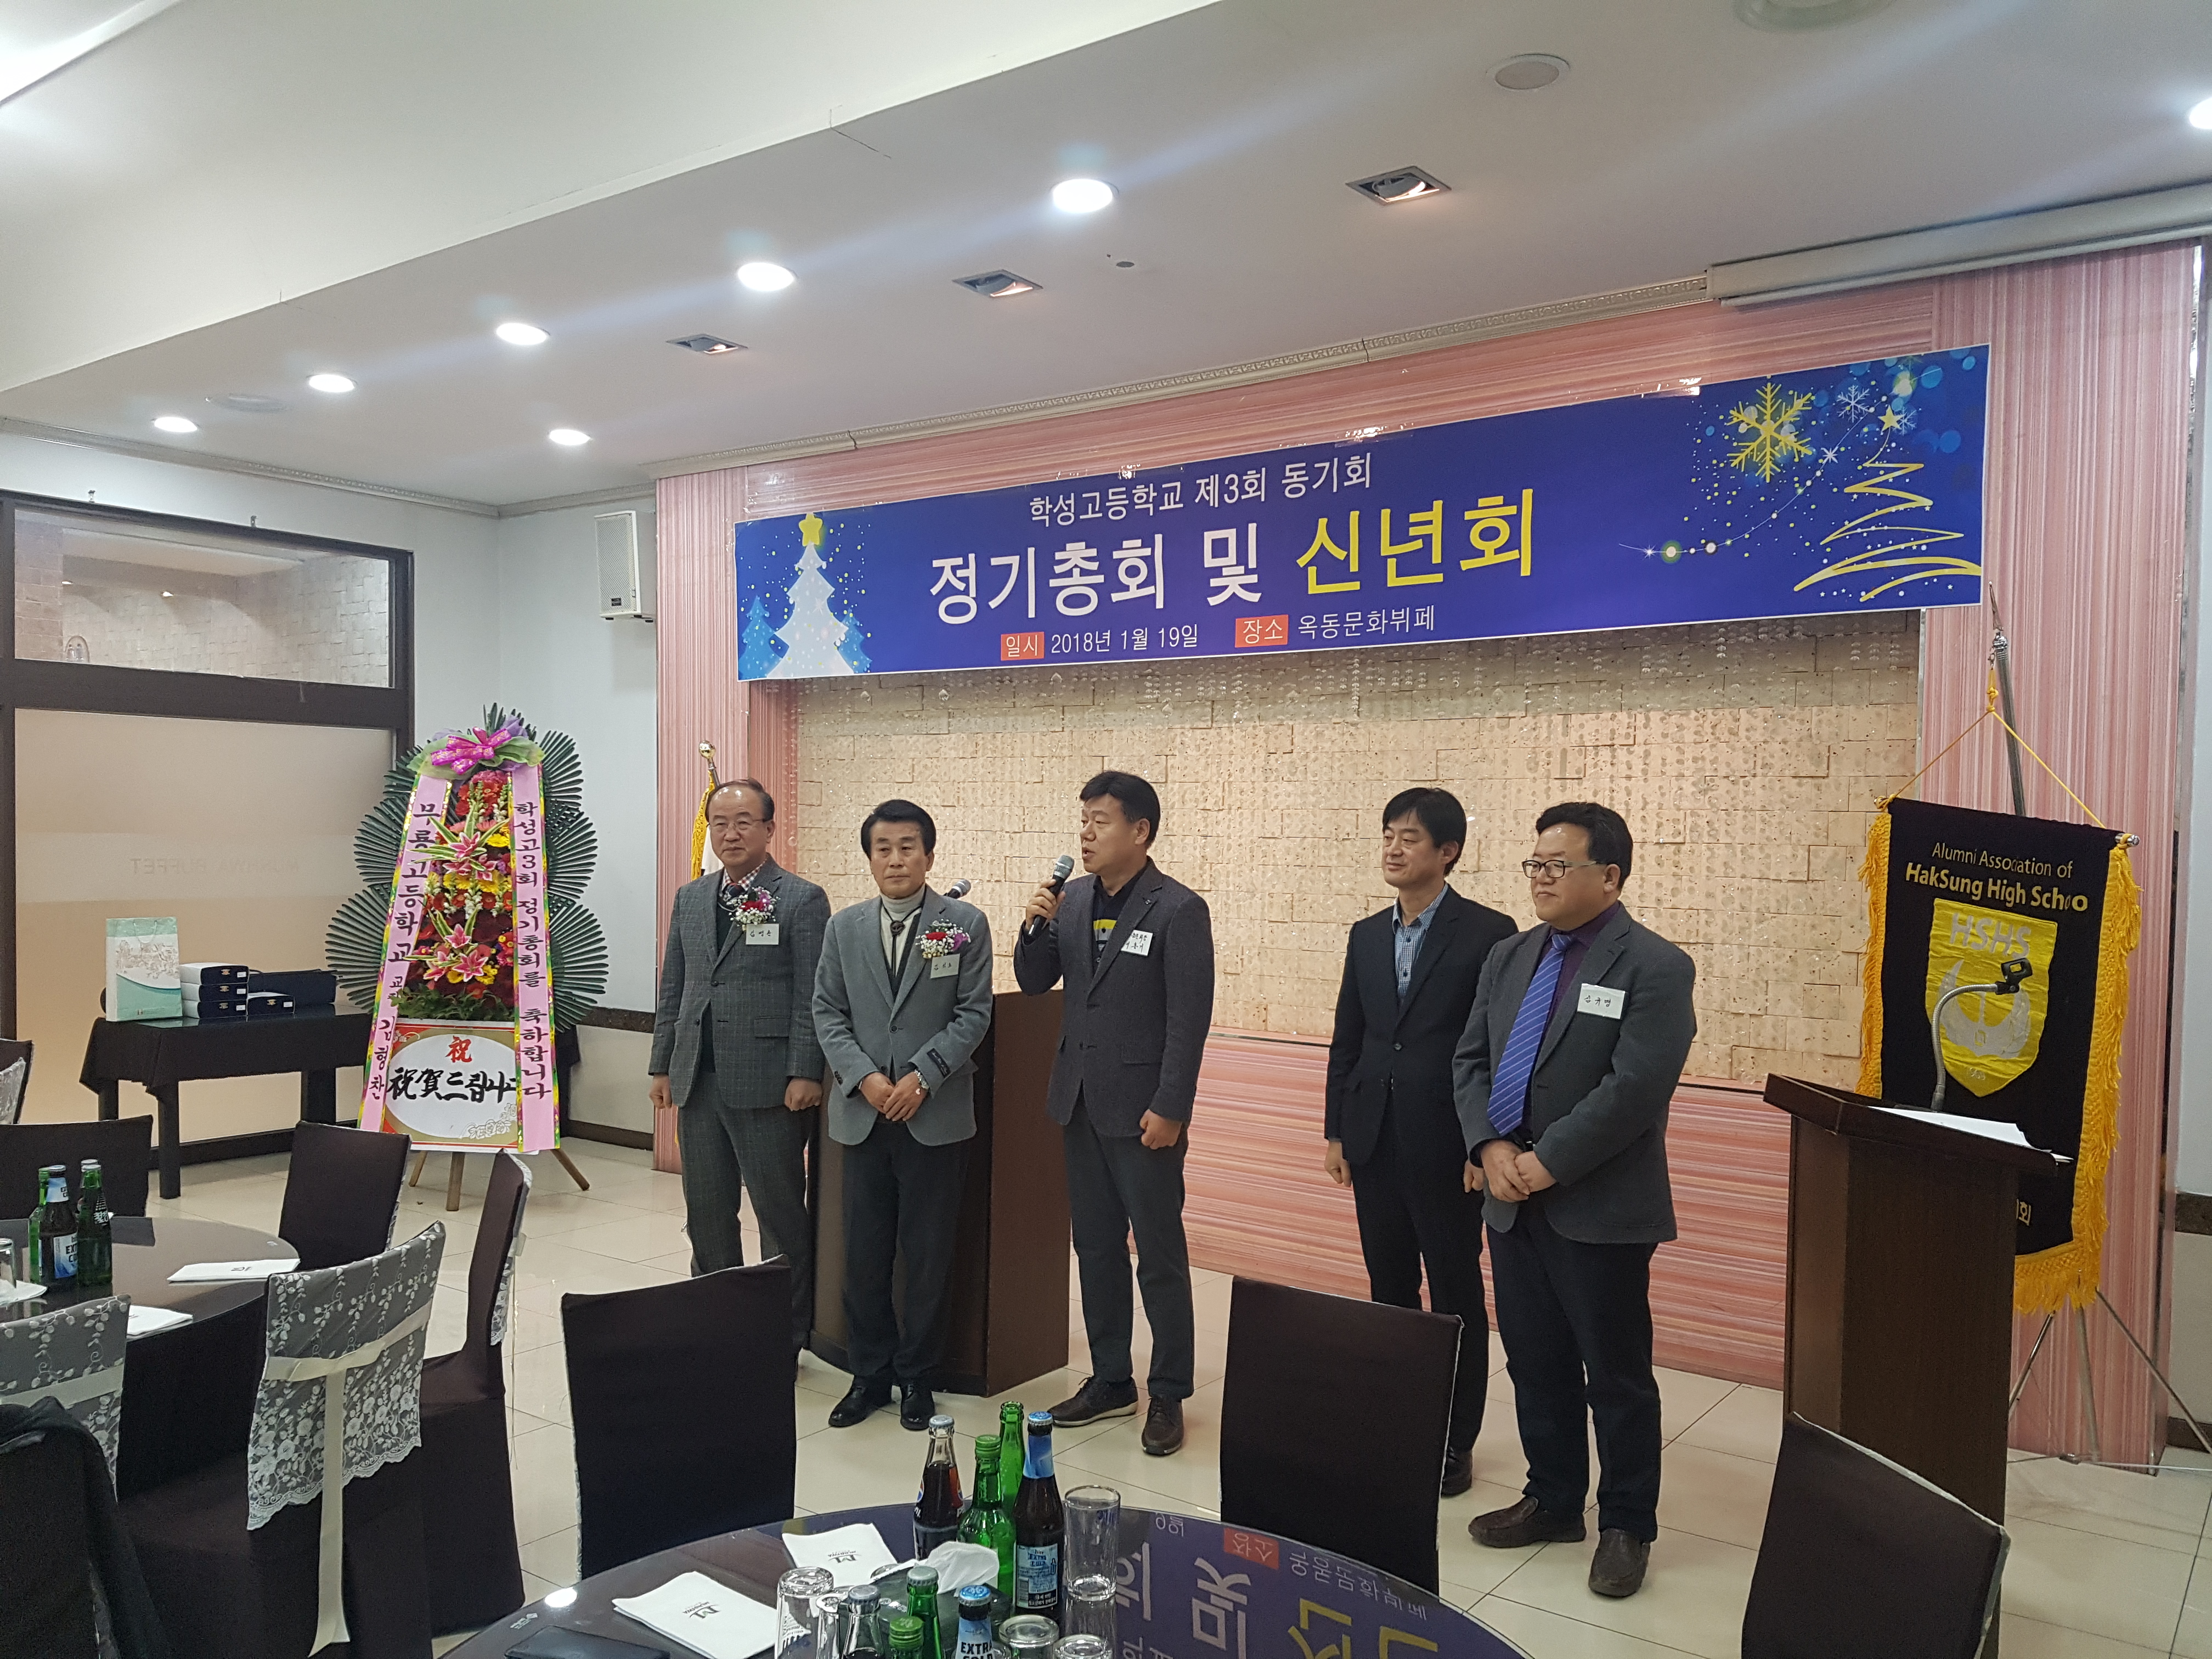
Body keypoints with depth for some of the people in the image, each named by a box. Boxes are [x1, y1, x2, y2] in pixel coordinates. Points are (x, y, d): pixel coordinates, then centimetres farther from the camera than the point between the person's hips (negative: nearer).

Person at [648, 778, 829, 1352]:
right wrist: (662, 1064, 12)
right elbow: (673, 988, 16)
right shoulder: (690, 899, 13)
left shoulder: (802, 900, -5)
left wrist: (806, 1074, -15)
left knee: (781, 1214, 4)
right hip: (698, 1082, 6)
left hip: (766, 1084, -6)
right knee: (705, 1212, 13)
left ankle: (788, 1335, 15)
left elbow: (812, 997, -9)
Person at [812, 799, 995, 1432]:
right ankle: (869, 1373, 23)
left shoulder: (965, 923, -1)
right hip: (863, 1113, 3)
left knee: (929, 1253, 6)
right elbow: (827, 1013, 5)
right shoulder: (845, 926, 7)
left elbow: (974, 1013, -4)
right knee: (864, 1252, 8)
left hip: (936, 1114, -2)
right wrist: (864, 1077, -10)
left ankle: (917, 1376, 20)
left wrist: (922, 1076, -14)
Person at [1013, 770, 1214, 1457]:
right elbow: (1034, 984, 10)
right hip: (1082, 1103, 6)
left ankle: (1168, 1395, 16)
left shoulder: (1179, 910, -12)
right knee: (1096, 1248, 15)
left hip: (1142, 1111, -6)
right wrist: (1037, 926, -9)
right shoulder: (1073, 899, 6)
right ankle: (1110, 1380, 28)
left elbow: (1190, 1019, -14)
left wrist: (1169, 1110, -16)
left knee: (1159, 1256, 3)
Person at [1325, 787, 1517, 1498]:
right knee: (1389, 1292, 15)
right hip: (1375, 1143, 5)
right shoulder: (1366, 935, 9)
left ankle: (1455, 1443, 20)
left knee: (1456, 1298, 7)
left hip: (1446, 1145, -5)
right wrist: (1336, 1133, 9)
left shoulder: (1488, 933, -8)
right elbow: (1346, 1040, 12)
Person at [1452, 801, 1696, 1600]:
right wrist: (1490, 1146, -7)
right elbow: (1470, 1061, 9)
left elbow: (1634, 1091, -19)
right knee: (1535, 1364, 17)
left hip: (1599, 1210, -6)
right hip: (1512, 1202, 6)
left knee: (1616, 1375, 7)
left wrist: (1547, 1161, -18)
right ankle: (1553, 1501, 34)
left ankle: (1627, 1526, 24)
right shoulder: (1509, 957, 10)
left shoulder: (1654, 968, -11)